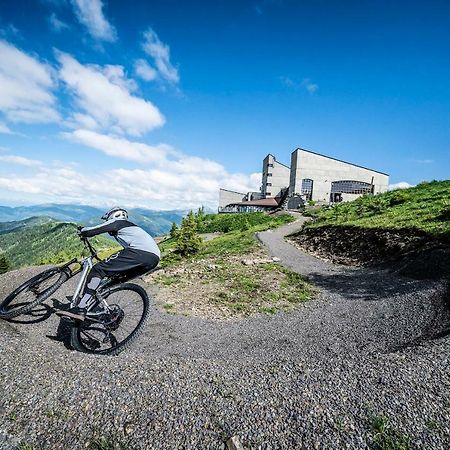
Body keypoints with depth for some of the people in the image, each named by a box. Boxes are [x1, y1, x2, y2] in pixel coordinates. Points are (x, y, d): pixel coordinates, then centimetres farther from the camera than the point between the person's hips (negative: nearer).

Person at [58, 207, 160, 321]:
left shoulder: (117, 222, 18)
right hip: (155, 257, 9)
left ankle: (81, 309, -8)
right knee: (116, 279, 24)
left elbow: (92, 231, 13)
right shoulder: (132, 227, 41)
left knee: (98, 270, -2)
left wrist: (82, 231, 36)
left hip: (140, 252, -8)